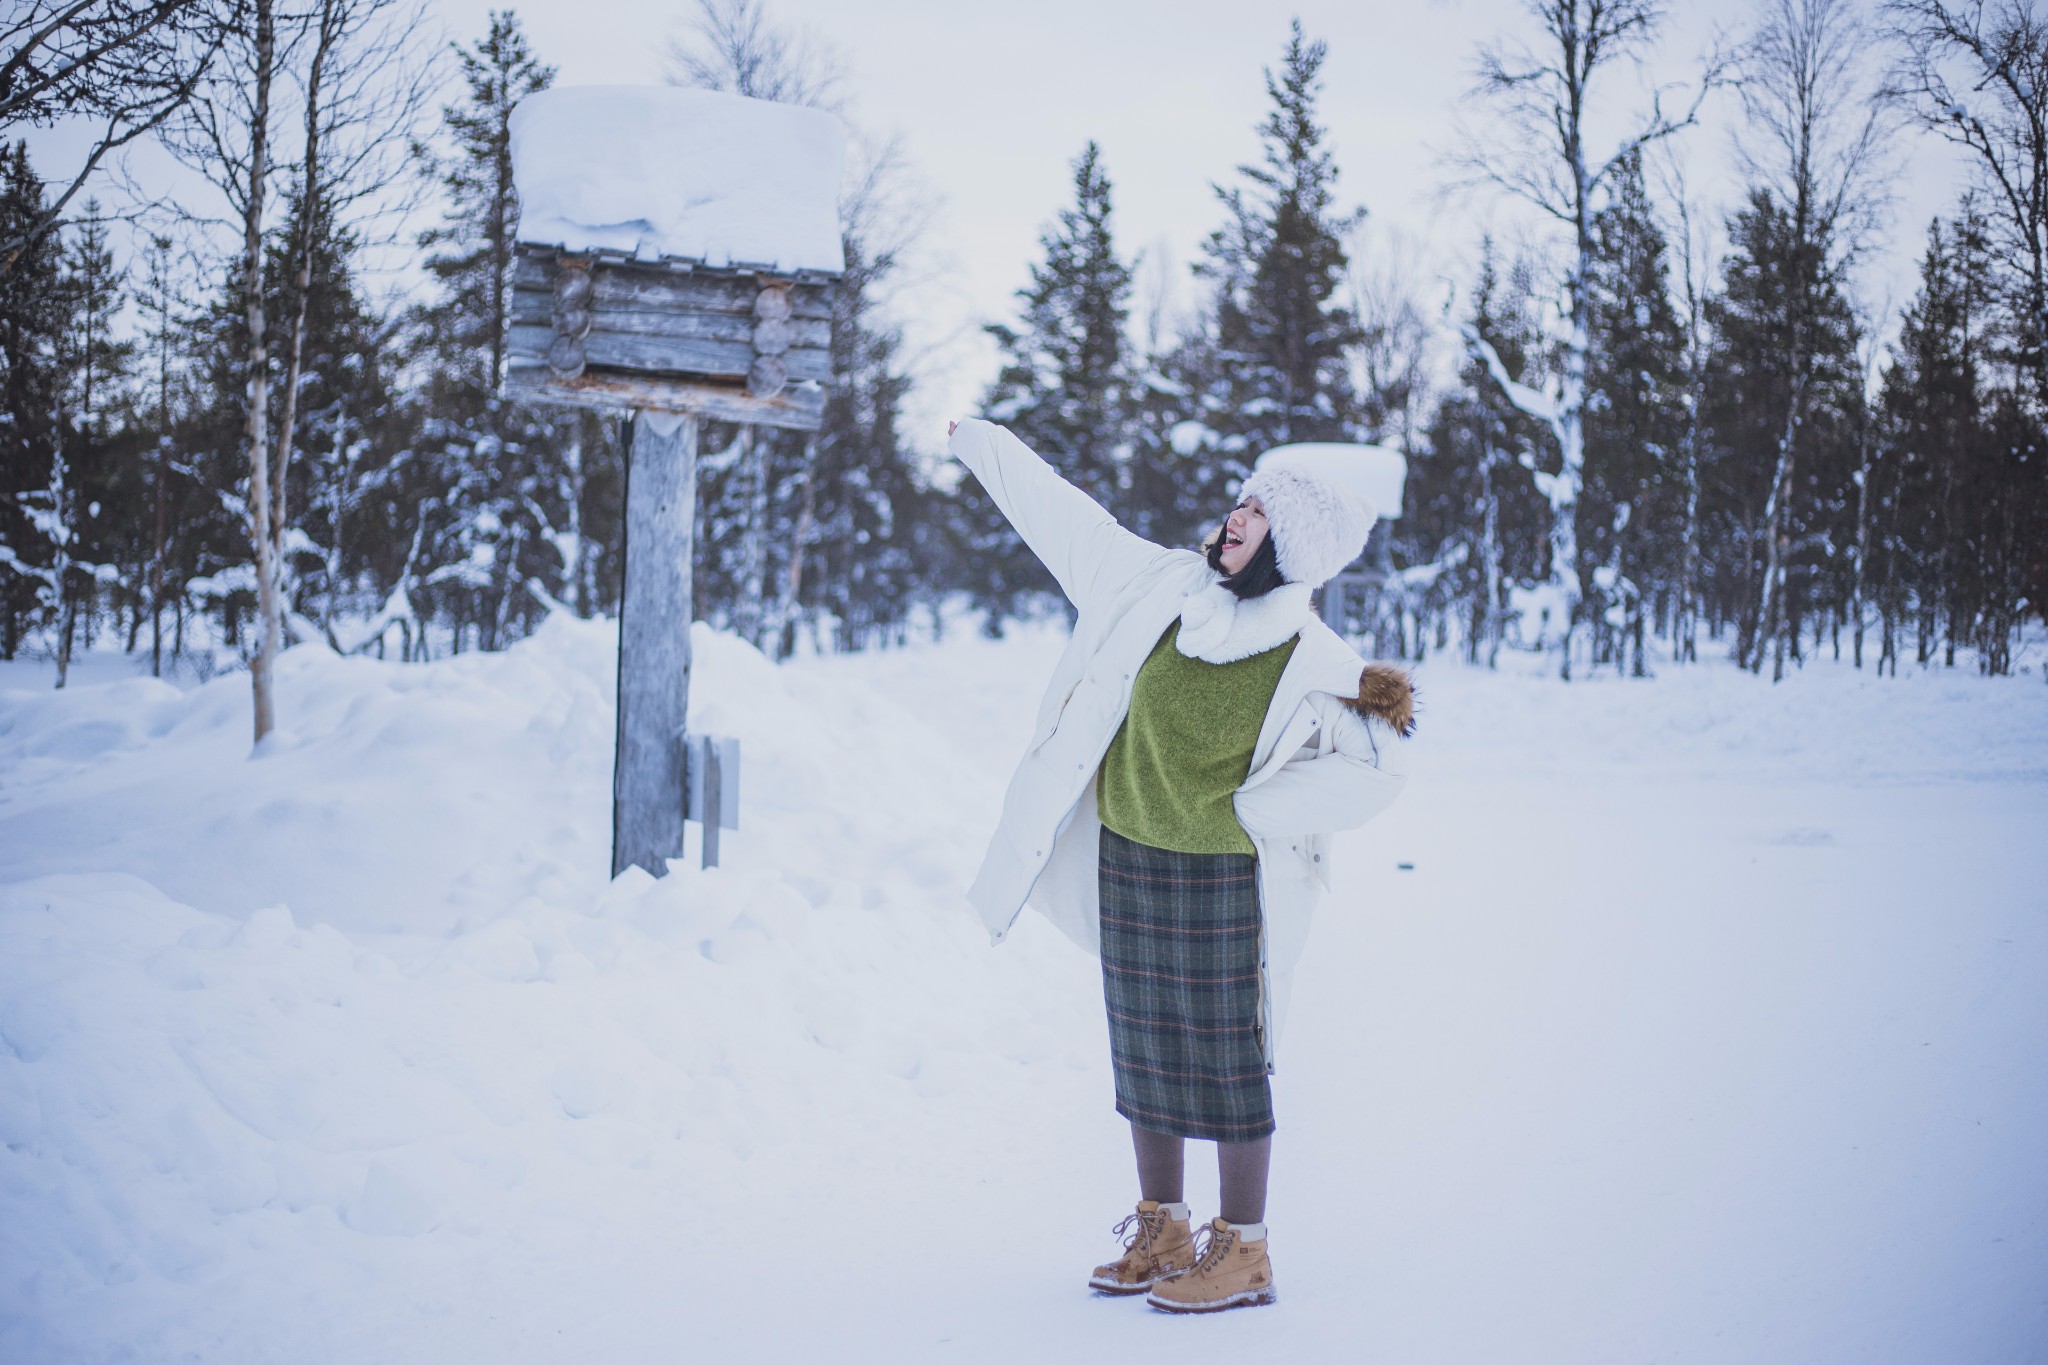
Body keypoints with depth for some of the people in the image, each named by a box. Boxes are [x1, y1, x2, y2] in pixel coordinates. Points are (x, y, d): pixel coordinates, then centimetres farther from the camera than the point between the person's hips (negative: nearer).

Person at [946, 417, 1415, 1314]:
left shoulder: (1314, 664, -13)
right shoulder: (1163, 588, 0)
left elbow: (1368, 777, -16)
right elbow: (1065, 515, 10)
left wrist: (1243, 811, -13)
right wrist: (978, 441, 18)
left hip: (1220, 880, -5)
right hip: (1125, 861, 5)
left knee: (1225, 1060, 1)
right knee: (1143, 1048, 13)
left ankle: (1243, 1253, 14)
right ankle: (1161, 1232, 27)